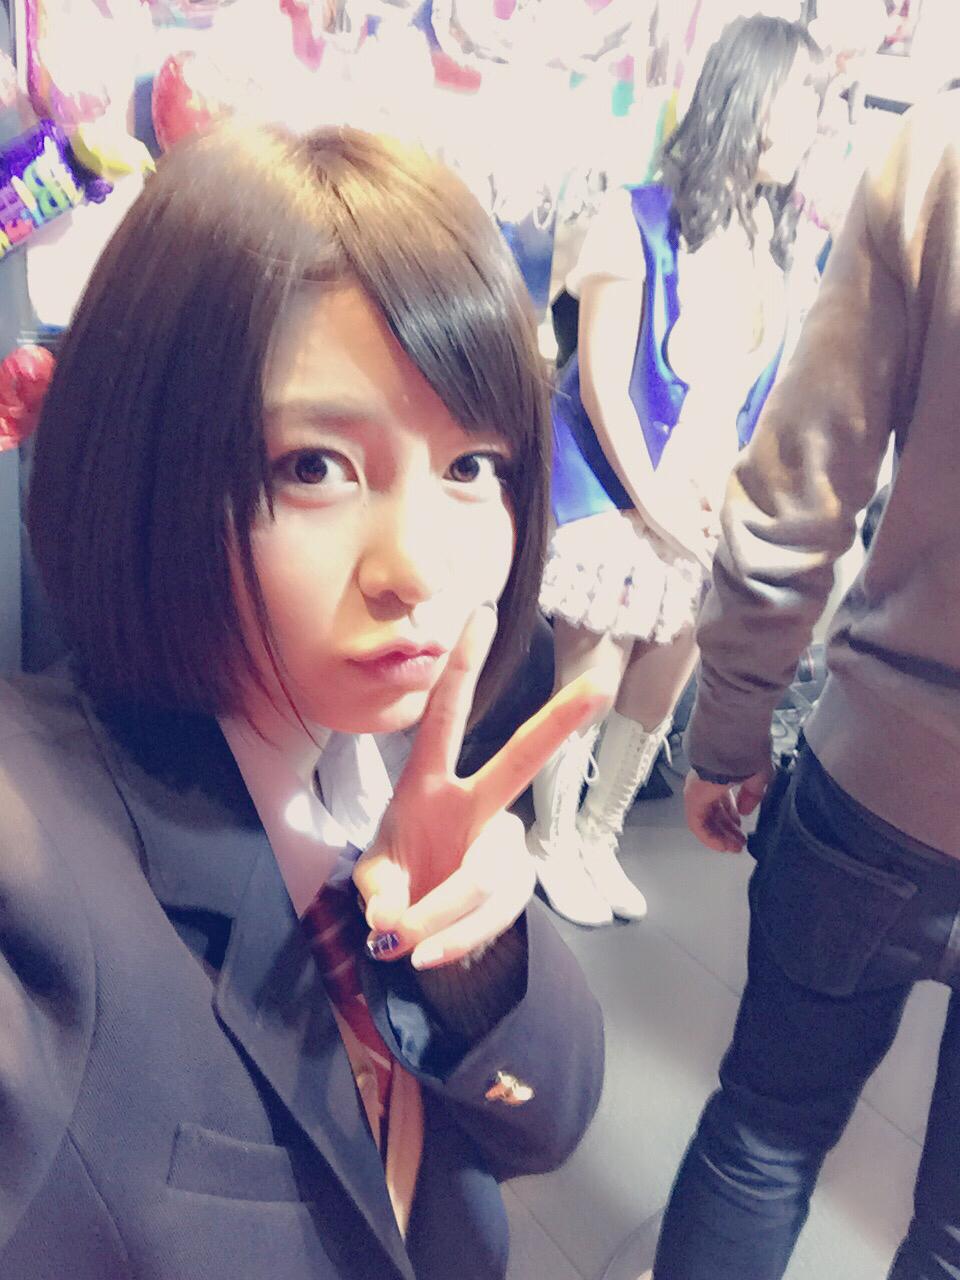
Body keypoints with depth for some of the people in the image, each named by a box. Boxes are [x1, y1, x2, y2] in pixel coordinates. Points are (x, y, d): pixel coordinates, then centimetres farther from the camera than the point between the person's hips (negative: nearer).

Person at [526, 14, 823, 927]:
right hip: (610, 487, -5)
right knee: (588, 684, 1)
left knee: (661, 689, 12)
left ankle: (599, 836, 34)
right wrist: (653, 501, -12)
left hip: (706, 508, 5)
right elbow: (601, 385, -11)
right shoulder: (640, 223, -9)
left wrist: (718, 503, -4)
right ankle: (550, 842, 26)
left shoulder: (781, 246, 5)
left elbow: (768, 397, 6)